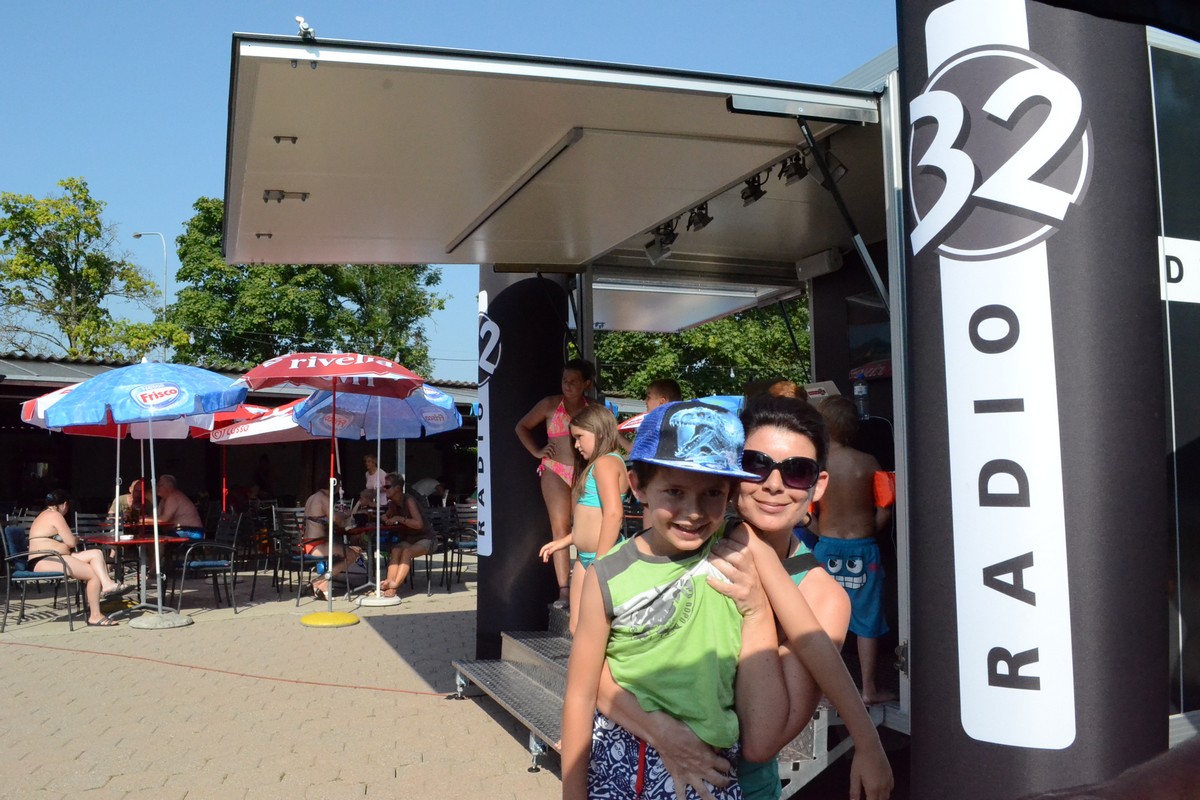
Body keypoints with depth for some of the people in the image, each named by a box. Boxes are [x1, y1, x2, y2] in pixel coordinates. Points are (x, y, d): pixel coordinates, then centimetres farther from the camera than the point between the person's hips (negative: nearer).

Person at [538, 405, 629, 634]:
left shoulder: (606, 462, -13)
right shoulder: (598, 465, 18)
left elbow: (613, 513, -25)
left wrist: (600, 563, -26)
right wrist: (564, 541, 24)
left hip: (605, 557, -10)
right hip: (585, 556, 10)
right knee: (577, 630, 13)